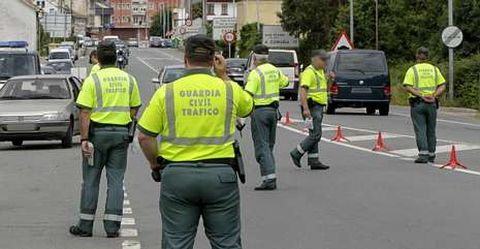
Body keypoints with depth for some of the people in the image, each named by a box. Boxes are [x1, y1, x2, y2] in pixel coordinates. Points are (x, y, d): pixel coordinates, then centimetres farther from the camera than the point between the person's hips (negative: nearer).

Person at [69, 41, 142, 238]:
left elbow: (85, 113, -12)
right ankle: (112, 226, 2)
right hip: (121, 133, 3)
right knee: (116, 180, 6)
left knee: (91, 180, 7)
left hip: (97, 132, -3)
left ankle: (85, 225, 12)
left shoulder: (92, 80, -7)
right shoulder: (129, 79, 4)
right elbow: (134, 109, 8)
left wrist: (84, 139, -12)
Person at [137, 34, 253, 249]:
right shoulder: (229, 89, 1)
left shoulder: (166, 92, -2)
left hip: (177, 175, 0)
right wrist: (224, 76, 22)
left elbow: (144, 136, -2)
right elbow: (247, 107, 24)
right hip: (220, 174, 1)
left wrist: (155, 164, 14)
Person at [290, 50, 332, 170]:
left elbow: (324, 87, 30)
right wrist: (305, 108, -32)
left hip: (319, 107, 10)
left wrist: (329, 78, 9)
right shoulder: (309, 72, -14)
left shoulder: (320, 71, 17)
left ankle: (313, 161, 11)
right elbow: (303, 90, -24)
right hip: (312, 107, -10)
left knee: (314, 135, 9)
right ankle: (296, 153, -2)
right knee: (315, 134, -11)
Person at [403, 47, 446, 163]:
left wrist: (421, 95, -17)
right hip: (432, 103, 3)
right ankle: (431, 155, 18)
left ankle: (423, 154, -12)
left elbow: (408, 87, -15)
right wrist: (434, 95, -9)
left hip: (417, 103, -3)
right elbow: (442, 86, 0)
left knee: (420, 130, -2)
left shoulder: (412, 70, -3)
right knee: (431, 130, 12)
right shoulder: (434, 69, 7)